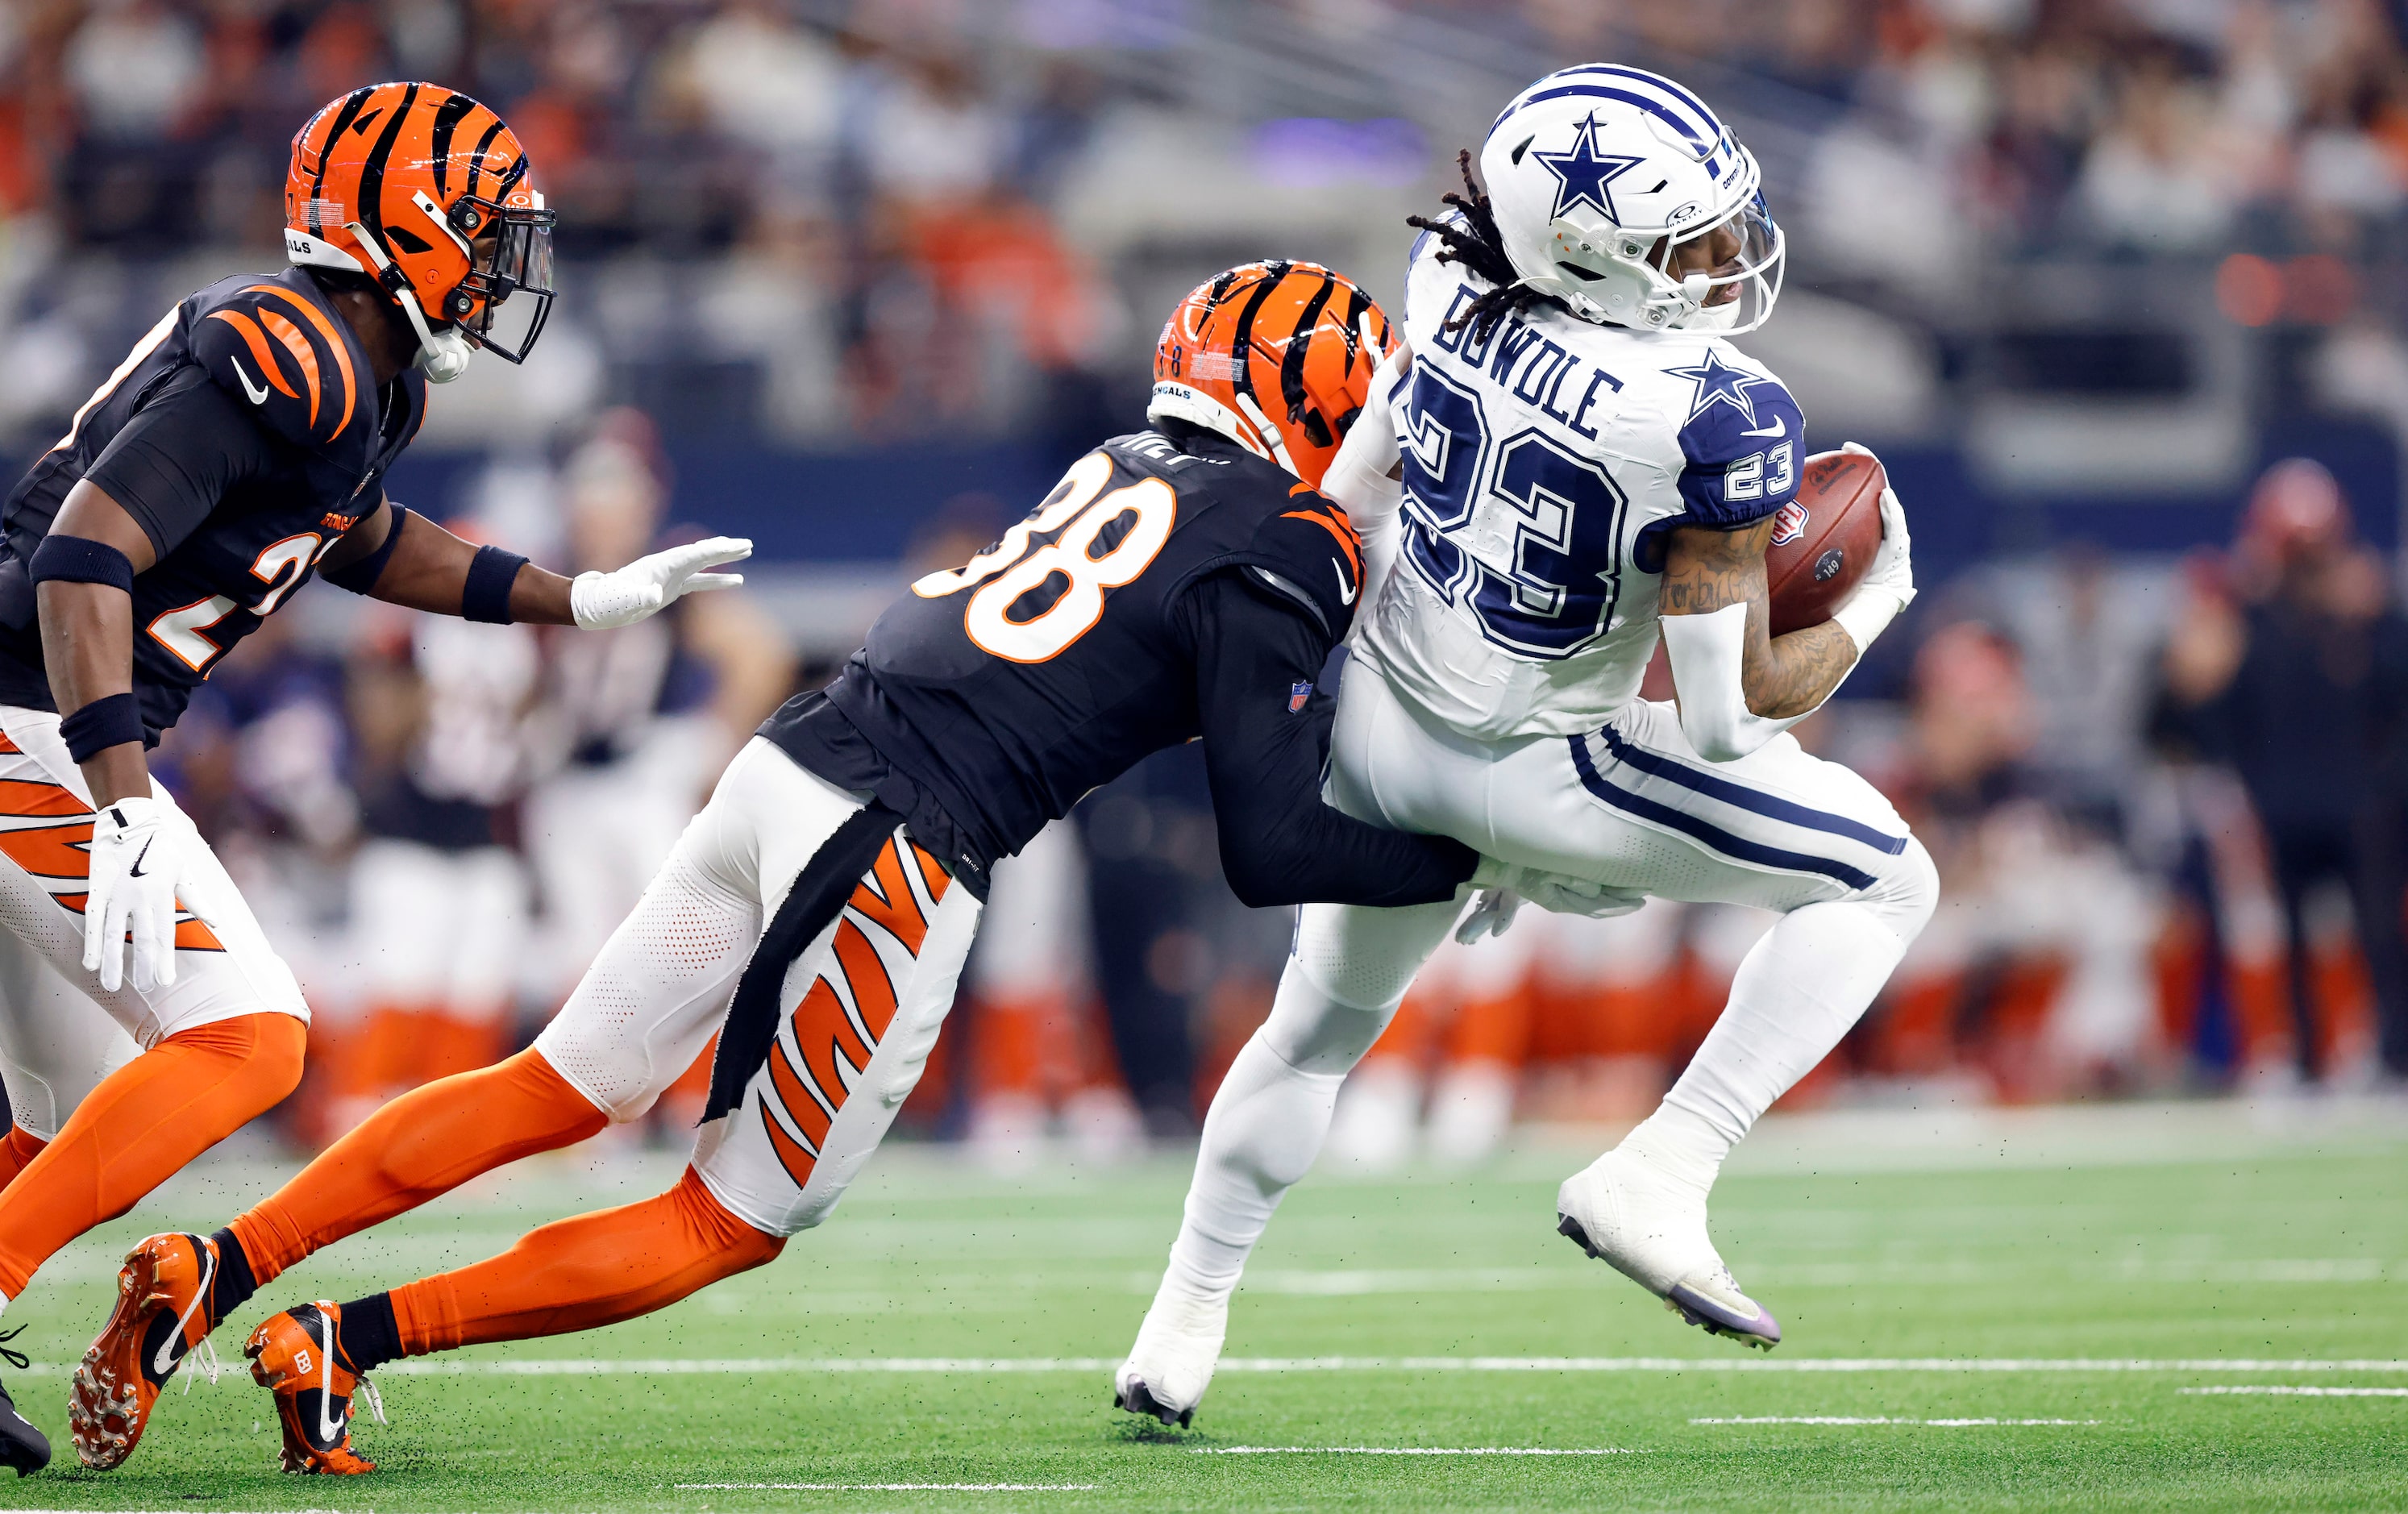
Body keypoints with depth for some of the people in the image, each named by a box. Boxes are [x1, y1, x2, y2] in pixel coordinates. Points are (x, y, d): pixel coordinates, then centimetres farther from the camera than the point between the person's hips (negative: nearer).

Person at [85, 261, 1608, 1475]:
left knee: (560, 1092, 15)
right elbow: (1270, 853, -6)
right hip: (898, 843, -7)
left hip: (790, 763, 7)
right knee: (733, 1225, 6)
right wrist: (1473, 867, 5)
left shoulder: (1133, 462, 20)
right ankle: (341, 1344, -1)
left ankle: (213, 1274, 7)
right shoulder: (1273, 556, -4)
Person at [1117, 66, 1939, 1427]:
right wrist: (1875, 603, -8)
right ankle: (1656, 1181, -2)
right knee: (1887, 882, 6)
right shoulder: (1716, 420, -31)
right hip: (1527, 772, -6)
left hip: (1375, 725, 6)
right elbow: (1731, 712, -26)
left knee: (1324, 1021, 31)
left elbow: (1349, 507, 4)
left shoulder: (1453, 284, -12)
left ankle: (1183, 1328, 41)